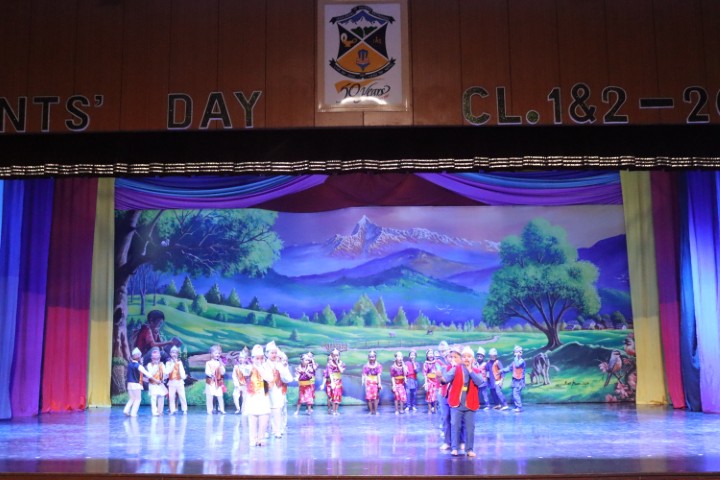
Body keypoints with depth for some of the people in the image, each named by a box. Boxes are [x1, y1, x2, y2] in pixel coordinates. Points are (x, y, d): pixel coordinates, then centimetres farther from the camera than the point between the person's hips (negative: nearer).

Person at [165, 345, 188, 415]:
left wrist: (183, 376, -18)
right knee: (171, 397, 1)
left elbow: (182, 371, -1)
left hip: (179, 381, 0)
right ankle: (172, 410, 8)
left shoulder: (179, 362, 6)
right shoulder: (168, 363, 3)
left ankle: (184, 410, 4)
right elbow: (168, 371, -11)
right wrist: (173, 364, -13)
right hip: (172, 382, 0)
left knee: (182, 396, -1)